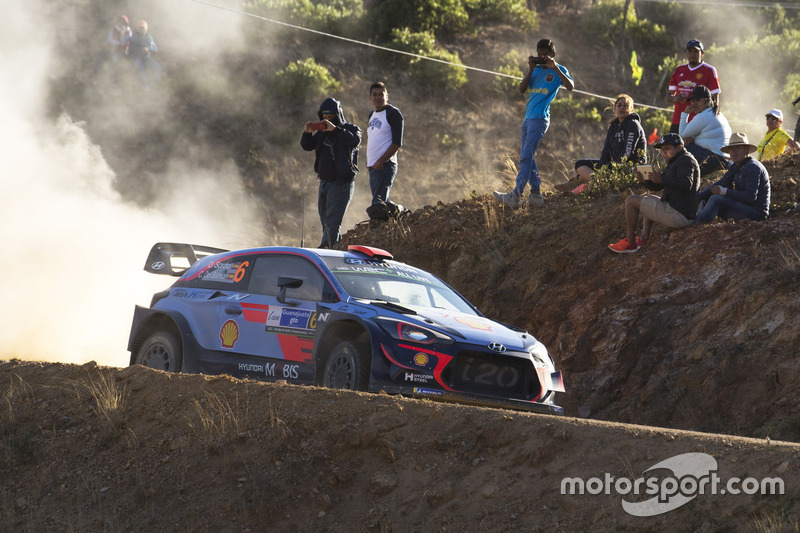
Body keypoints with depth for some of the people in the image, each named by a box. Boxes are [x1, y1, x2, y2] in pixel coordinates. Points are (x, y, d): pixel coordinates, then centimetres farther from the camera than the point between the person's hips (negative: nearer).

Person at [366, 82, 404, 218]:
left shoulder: (393, 113, -7)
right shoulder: (372, 115, 19)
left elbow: (397, 143, -13)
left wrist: (381, 161, -18)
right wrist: (368, 161, 12)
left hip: (386, 165, -9)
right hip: (373, 166, 9)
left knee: (378, 203, -17)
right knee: (381, 203, 9)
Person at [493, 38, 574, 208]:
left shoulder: (558, 70, 1)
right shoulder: (536, 70, 18)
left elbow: (570, 86, -17)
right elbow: (522, 89, 8)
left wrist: (555, 68, -18)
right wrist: (531, 69, -2)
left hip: (540, 119, -8)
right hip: (528, 117, 8)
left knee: (526, 158, -14)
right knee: (526, 157, 8)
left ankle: (515, 196, -19)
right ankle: (536, 194, 12)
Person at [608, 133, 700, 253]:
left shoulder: (686, 160, -10)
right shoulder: (675, 162, 22)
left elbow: (686, 184, -28)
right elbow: (656, 186, 21)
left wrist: (662, 179, -32)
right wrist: (645, 180, 0)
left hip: (679, 215, -11)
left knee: (631, 200, -6)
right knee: (649, 199, 37)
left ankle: (630, 243, -1)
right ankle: (644, 238, 19)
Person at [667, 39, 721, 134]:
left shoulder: (709, 71, 2)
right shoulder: (679, 70, 17)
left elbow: (715, 99, -1)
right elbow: (668, 97, 20)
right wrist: (675, 98, -5)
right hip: (677, 122, 5)